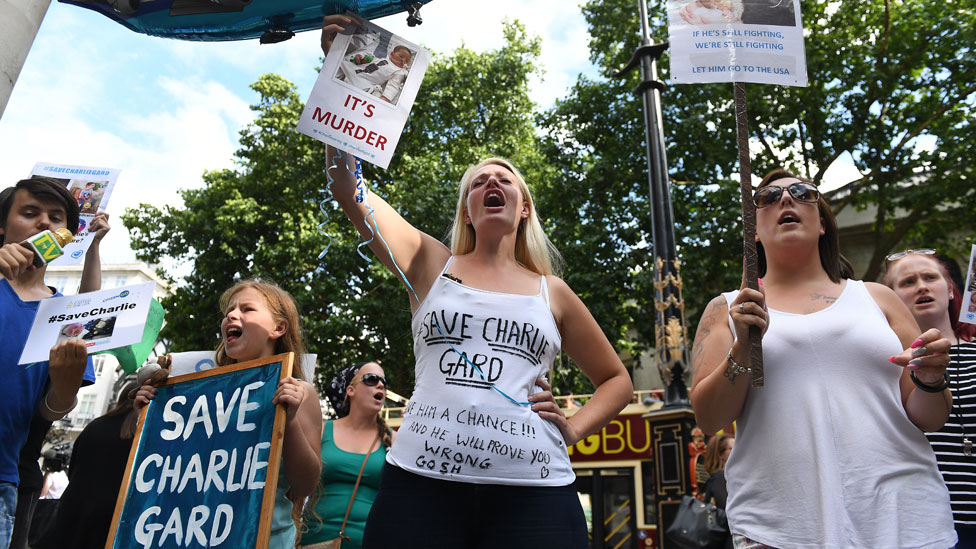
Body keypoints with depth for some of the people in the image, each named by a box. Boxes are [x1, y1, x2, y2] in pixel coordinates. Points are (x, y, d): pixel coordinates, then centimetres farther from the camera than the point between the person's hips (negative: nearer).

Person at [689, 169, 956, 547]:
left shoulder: (877, 298, 10)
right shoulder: (727, 309, 5)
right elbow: (707, 419, -3)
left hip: (903, 515, 3)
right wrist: (742, 347, -16)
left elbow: (929, 419, 12)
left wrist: (930, 381, -8)